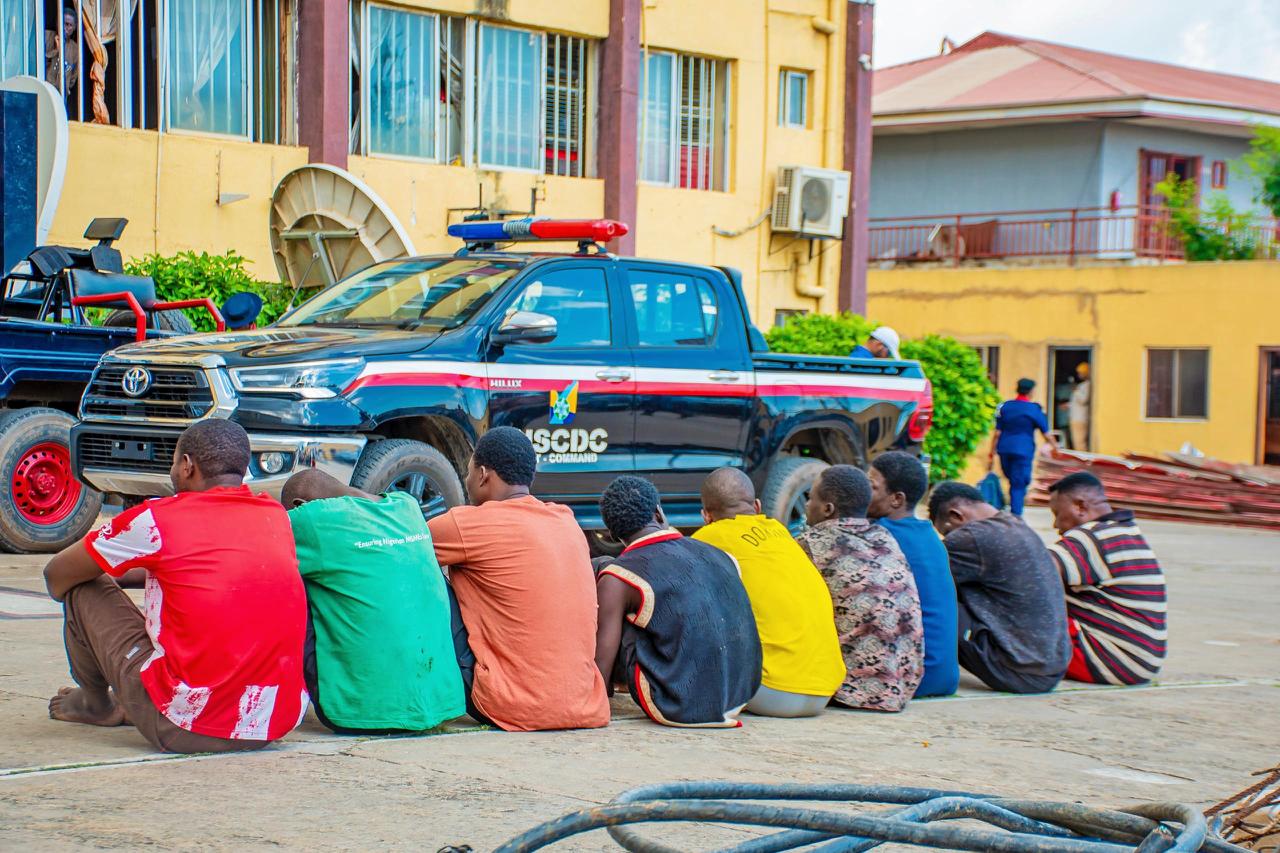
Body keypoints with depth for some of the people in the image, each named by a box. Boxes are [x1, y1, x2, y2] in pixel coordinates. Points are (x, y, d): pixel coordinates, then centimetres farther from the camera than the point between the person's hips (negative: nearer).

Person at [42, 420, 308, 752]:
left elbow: (57, 575, 9)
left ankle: (94, 703, 38)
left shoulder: (158, 519, -6)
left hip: (184, 729, -5)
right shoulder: (276, 516, 7)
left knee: (85, 588, 13)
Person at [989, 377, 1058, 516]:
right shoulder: (1035, 410, -6)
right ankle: (1015, 515, -8)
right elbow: (1046, 434, 0)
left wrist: (992, 453, 5)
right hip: (1023, 451, -4)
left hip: (1005, 449, 4)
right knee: (1019, 485, -2)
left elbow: (997, 433, 2)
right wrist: (1055, 446, 18)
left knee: (1012, 480, 21)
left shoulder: (1004, 407, 3)